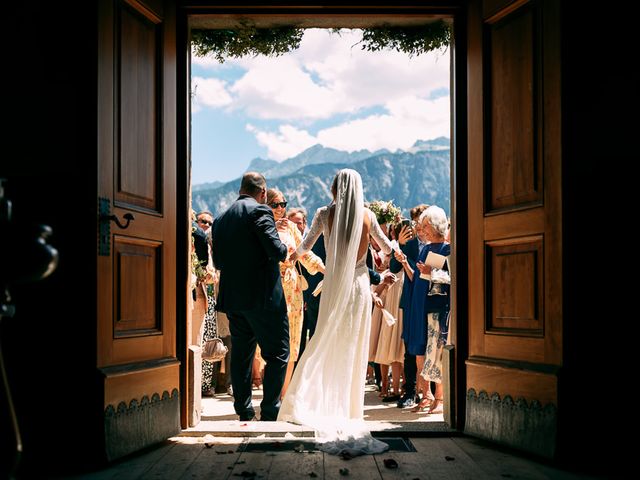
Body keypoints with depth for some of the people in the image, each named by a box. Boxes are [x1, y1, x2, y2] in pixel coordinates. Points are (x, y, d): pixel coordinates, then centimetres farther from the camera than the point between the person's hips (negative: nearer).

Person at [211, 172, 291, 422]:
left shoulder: (221, 219, 12)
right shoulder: (260, 211, -9)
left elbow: (218, 262, 15)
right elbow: (276, 249, -18)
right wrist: (286, 251, 3)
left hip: (232, 297, 7)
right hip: (262, 296, -7)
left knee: (241, 355, 13)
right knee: (277, 353, 1)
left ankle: (244, 412, 16)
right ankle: (270, 412, -1)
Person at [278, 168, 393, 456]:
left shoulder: (325, 214, -4)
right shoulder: (367, 215, -1)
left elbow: (305, 246, 0)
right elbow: (387, 248, 10)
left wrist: (295, 254, 22)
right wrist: (393, 246, 34)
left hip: (334, 284, 0)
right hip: (359, 283, 0)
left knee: (326, 343, 10)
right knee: (355, 347, 8)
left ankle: (305, 401, 5)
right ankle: (350, 407, 12)